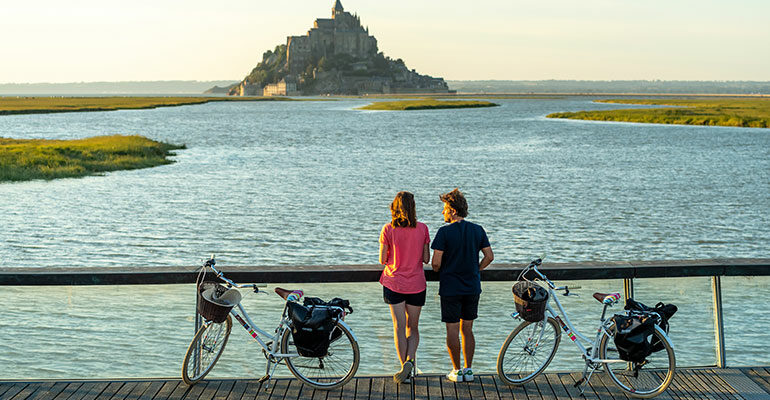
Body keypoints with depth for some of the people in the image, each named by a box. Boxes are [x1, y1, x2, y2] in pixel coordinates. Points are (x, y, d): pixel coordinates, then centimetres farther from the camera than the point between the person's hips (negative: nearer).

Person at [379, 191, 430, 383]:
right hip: (416, 285, 1)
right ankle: (410, 360, -7)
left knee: (399, 327, 5)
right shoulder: (422, 229, -5)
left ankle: (404, 367, 4)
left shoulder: (388, 229, -9)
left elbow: (382, 260, -5)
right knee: (412, 327, 14)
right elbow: (426, 259, 0)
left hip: (394, 284, -1)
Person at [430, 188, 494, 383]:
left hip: (450, 288, -5)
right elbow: (489, 256, 3)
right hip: (472, 287, 5)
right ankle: (468, 370, 17)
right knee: (467, 330, 14)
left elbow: (436, 262, -15)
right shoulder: (478, 230, 2)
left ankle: (457, 371, 11)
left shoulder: (444, 232, -13)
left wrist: (439, 272, 6)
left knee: (452, 331, 5)